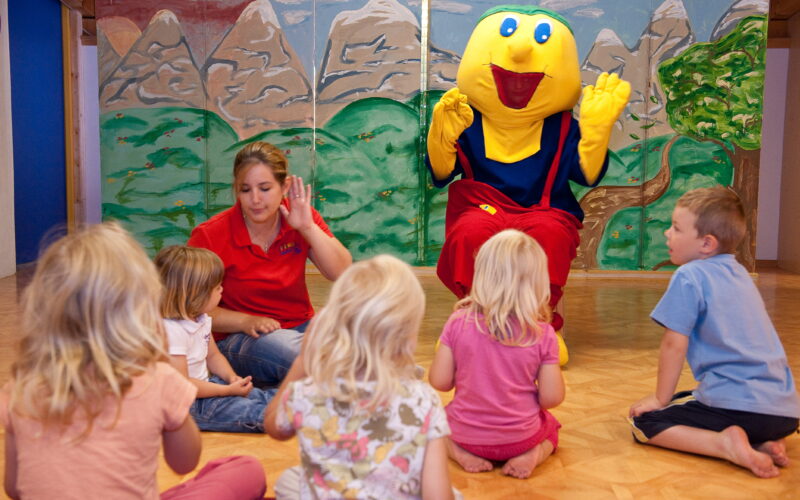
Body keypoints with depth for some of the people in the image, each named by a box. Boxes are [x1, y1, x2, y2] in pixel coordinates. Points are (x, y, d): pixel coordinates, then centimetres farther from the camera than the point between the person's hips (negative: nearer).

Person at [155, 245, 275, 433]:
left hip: (205, 385, 10)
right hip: (187, 404, -10)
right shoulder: (172, 330, -27)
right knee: (250, 411, -21)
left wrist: (232, 377, -2)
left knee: (263, 397, -1)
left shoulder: (200, 318, 5)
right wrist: (228, 390, -22)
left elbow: (213, 355, 19)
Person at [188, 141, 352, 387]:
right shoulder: (211, 235, -10)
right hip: (236, 338, -3)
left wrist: (308, 228, -18)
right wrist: (246, 322, -19)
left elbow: (343, 273, -9)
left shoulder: (301, 218, -1)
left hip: (301, 327, 3)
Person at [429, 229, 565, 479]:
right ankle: (533, 455, 1)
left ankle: (461, 454, 3)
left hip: (466, 435, 1)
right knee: (550, 425, 33)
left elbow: (439, 382, -12)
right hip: (520, 437, 0)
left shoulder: (458, 322, -15)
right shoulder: (543, 334, -16)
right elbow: (552, 398, -13)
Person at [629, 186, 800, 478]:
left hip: (739, 407, -8)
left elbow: (674, 344, -10)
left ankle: (724, 443, -16)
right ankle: (761, 442, 7)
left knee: (643, 422, 0)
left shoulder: (689, 276, -10)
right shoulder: (738, 271, 16)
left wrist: (660, 399, 4)